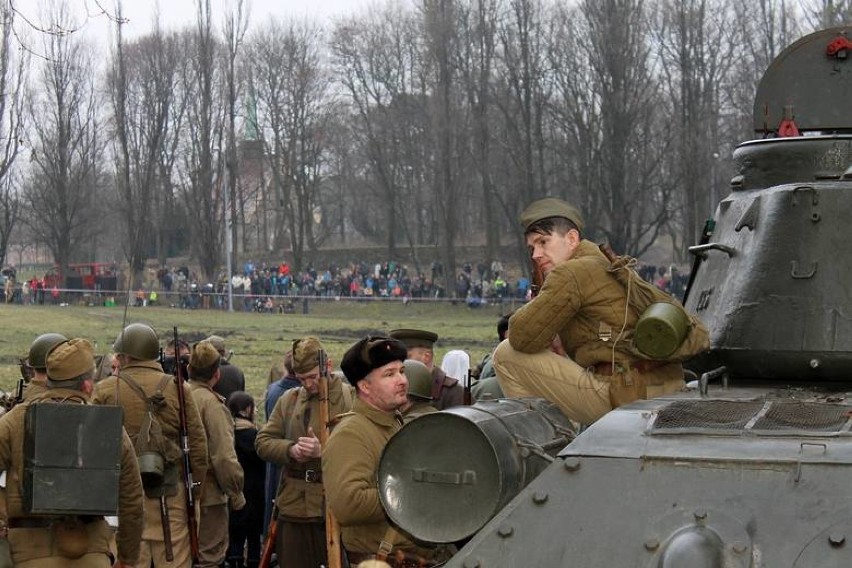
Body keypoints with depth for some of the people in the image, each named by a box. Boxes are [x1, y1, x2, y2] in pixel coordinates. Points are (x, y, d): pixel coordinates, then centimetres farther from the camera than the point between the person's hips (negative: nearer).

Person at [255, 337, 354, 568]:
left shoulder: (350, 398, -4)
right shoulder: (288, 399, 12)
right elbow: (263, 442, 9)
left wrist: (324, 450, -24)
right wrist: (290, 449, -10)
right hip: (294, 507, 4)